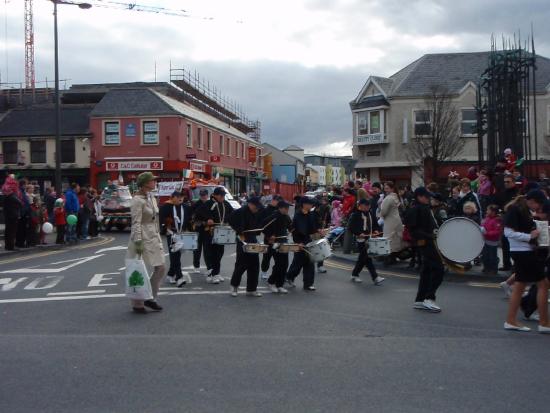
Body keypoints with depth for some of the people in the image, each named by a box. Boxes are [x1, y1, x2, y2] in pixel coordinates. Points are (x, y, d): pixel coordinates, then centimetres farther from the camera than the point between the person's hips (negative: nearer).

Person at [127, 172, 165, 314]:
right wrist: (138, 242, -22)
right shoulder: (138, 200, -14)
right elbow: (136, 223, -18)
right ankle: (137, 304, 10)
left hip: (154, 238, 9)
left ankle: (151, 299, 20)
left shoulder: (152, 198, 12)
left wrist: (158, 236, 17)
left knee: (160, 268, 8)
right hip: (143, 238, -9)